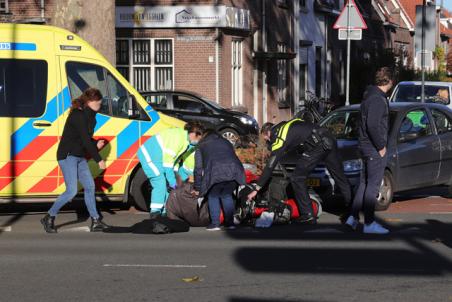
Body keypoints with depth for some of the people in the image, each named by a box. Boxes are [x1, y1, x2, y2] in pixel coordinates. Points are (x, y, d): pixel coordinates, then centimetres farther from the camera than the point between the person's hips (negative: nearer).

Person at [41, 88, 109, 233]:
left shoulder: (89, 116, 10)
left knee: (90, 187, 7)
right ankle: (49, 218, -1)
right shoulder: (78, 116, -19)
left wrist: (96, 144, -2)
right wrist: (99, 159, -23)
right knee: (72, 191, -13)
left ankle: (95, 221, 13)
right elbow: (85, 140, -24)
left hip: (79, 157, 10)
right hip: (67, 156, -10)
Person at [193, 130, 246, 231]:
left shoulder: (201, 147, 26)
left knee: (213, 196, 17)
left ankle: (215, 223, 8)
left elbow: (198, 169, 23)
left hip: (216, 173, -4)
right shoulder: (226, 143, 36)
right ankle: (230, 222, 20)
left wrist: (197, 189, 28)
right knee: (227, 195, 23)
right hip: (233, 171, 4)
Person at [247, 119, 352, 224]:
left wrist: (256, 189, 5)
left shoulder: (278, 141, 1)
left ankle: (308, 216, 2)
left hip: (317, 144, -9)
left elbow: (269, 167, 1)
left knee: (297, 179, 2)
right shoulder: (284, 126, 23)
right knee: (339, 176, 16)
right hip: (329, 139, 9)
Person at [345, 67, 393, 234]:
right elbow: (373, 125, -26)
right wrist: (381, 146, -18)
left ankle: (353, 218, 18)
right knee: (373, 185, -5)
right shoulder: (378, 99, -18)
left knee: (364, 183, 16)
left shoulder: (370, 96, 13)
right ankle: (369, 223, -2)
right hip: (375, 149, -10)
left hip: (365, 146, 10)